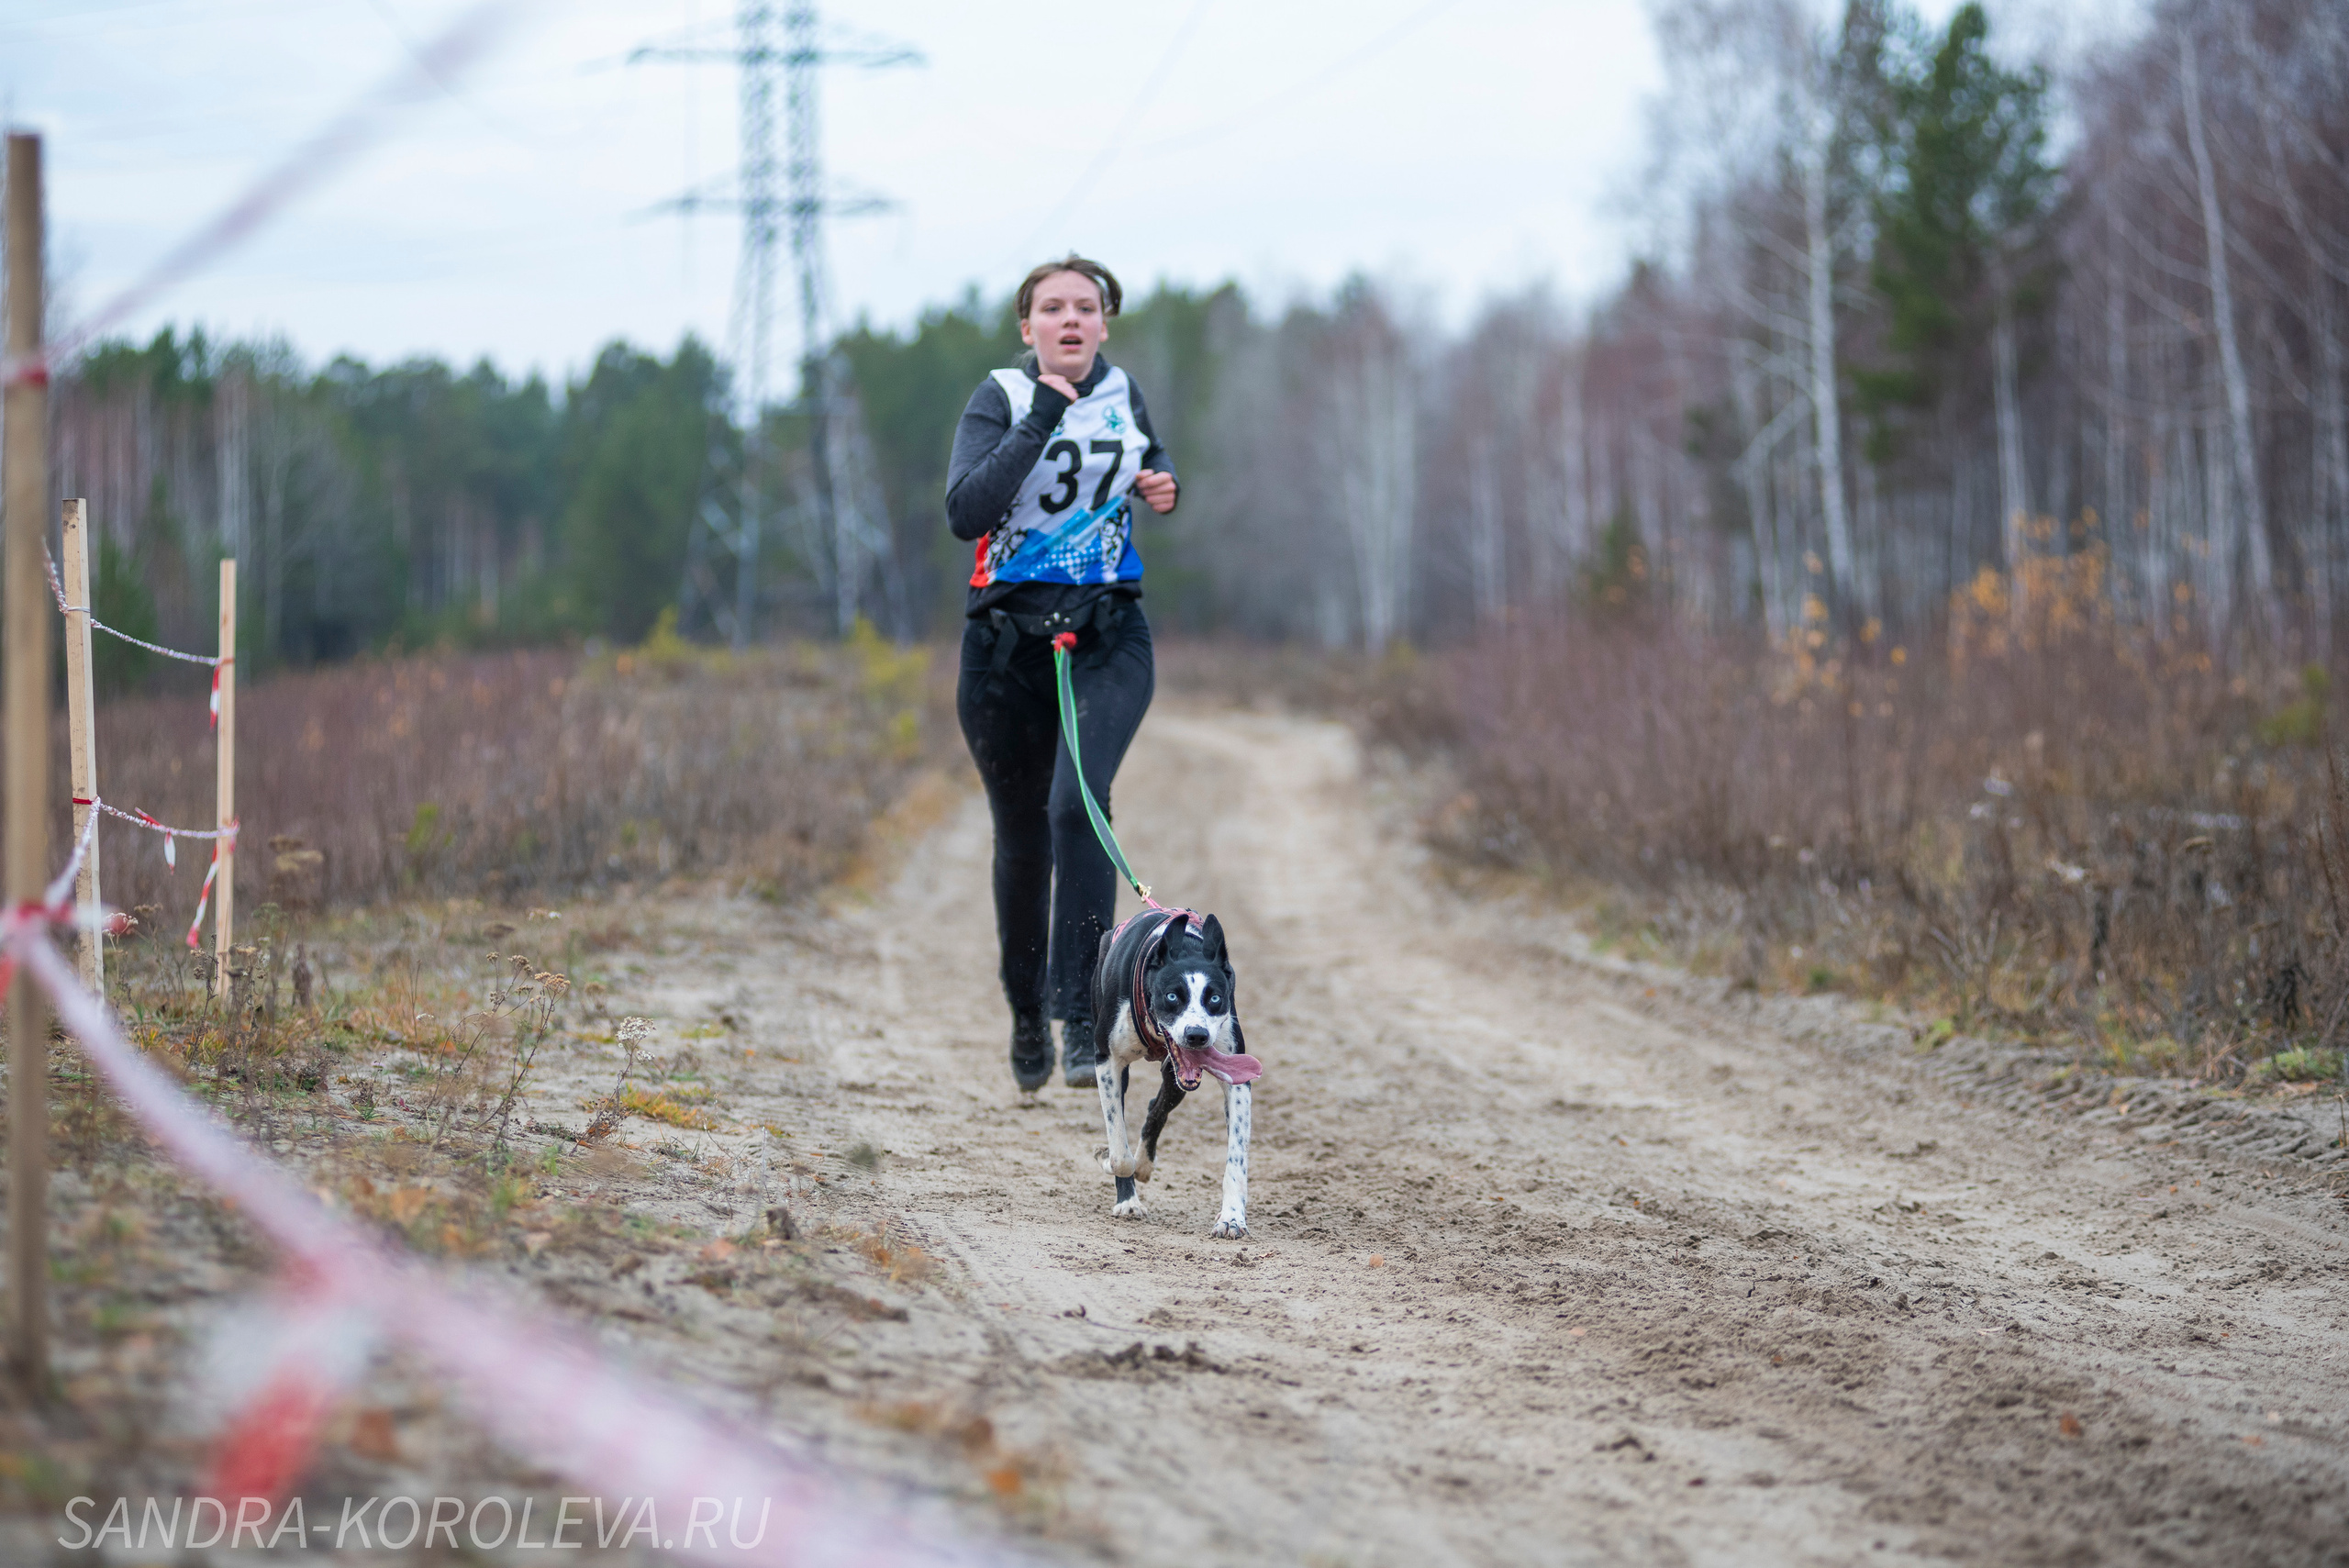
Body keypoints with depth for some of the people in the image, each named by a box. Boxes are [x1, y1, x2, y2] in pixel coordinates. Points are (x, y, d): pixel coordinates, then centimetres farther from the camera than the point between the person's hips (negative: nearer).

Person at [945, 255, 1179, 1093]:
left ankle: (1082, 1010, -22)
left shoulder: (1123, 391, 6)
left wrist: (1162, 489, 5)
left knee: (1077, 803, -23)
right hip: (1009, 639, -1)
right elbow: (965, 513, -21)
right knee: (1022, 839, 10)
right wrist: (1041, 420, -23)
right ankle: (1027, 1012, 31)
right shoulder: (1002, 400, -6)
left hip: (1109, 635, 1)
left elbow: (1152, 463, 28)